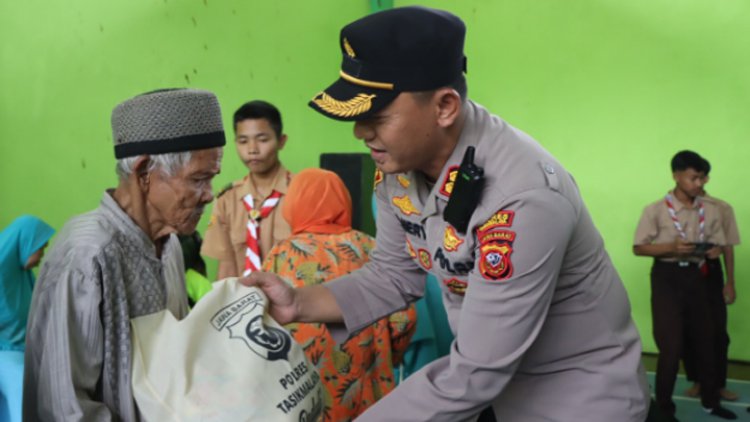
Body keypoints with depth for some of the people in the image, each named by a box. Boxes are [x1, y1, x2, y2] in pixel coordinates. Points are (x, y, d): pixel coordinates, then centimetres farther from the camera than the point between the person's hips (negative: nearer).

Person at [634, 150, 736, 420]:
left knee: (704, 340, 14)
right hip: (667, 278, -4)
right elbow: (638, 247, -7)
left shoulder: (710, 211, 3)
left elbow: (718, 244, 11)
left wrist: (714, 251, -13)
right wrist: (671, 247, -21)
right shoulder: (656, 210, -9)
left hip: (697, 277, 4)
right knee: (671, 346, -2)